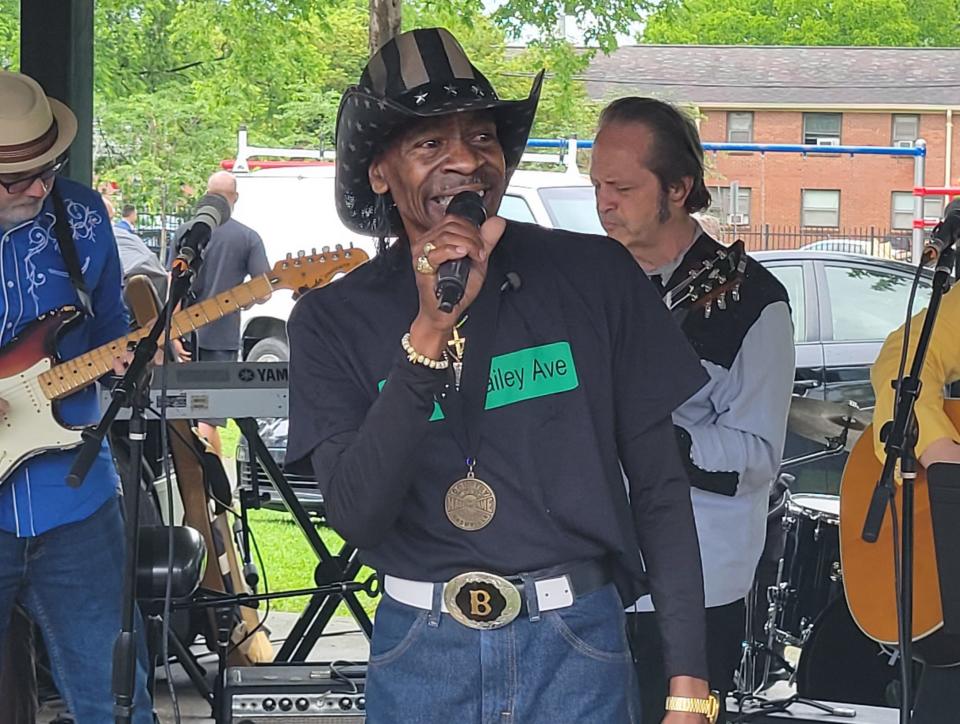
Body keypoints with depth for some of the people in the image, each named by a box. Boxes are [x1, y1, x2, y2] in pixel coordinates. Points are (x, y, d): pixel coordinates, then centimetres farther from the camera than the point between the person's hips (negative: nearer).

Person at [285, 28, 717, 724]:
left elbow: (660, 487, 1)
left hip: (576, 647, 0)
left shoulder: (595, 275, -1)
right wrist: (429, 334, -20)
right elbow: (356, 512, -13)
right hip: (420, 658, 0)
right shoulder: (334, 321, 0)